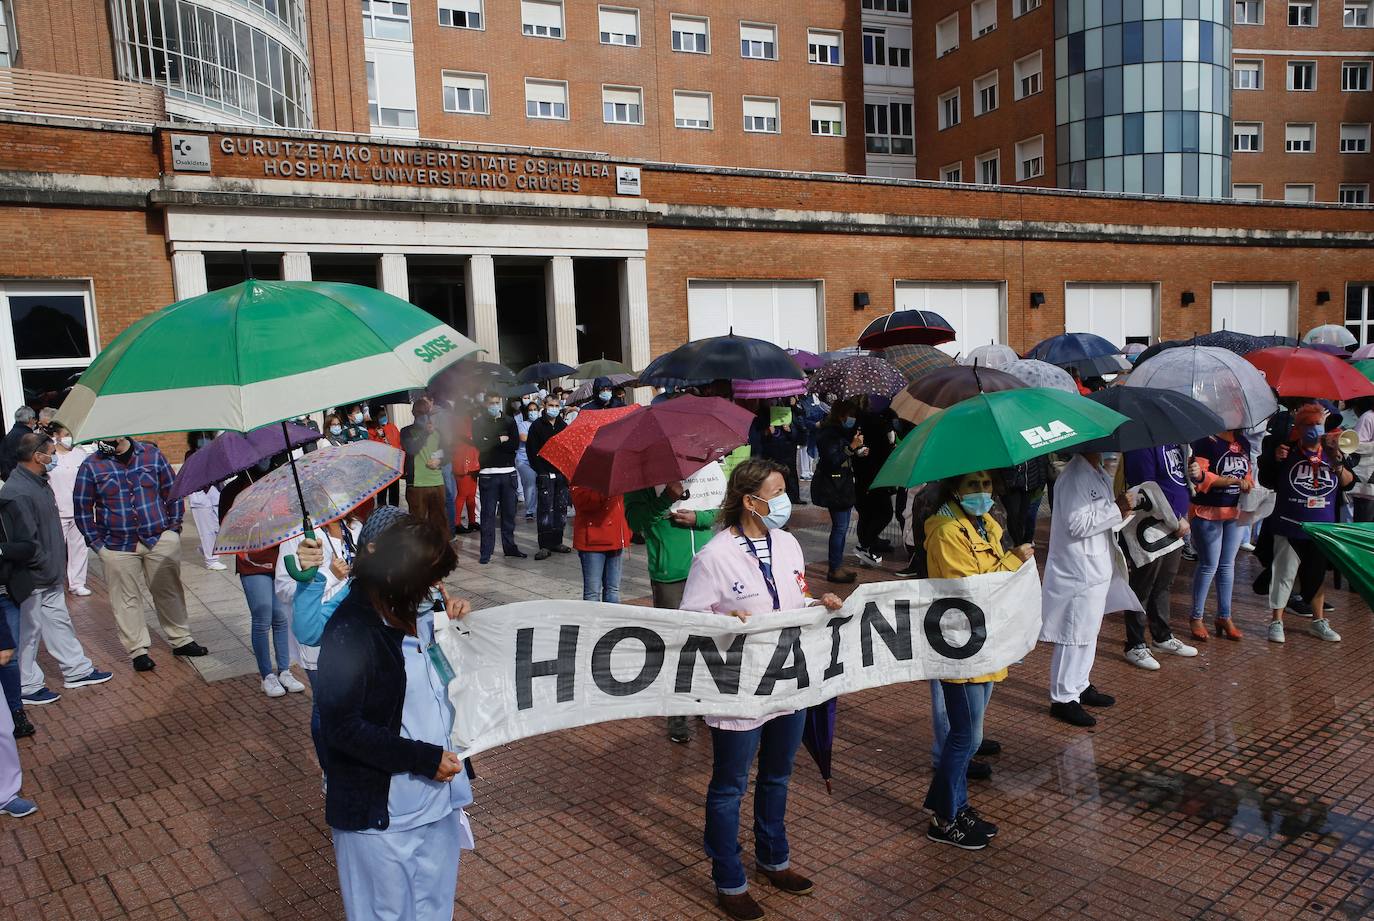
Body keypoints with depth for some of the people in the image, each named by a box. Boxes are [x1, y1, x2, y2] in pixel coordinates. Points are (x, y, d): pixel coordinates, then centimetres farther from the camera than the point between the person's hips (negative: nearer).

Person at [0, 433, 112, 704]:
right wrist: (48, 568, -16)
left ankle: (77, 670, 30)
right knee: (28, 631, 5)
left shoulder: (38, 483, 9)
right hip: (31, 580, -10)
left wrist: (57, 566, 15)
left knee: (59, 622, 19)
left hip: (49, 577, 10)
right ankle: (27, 687, 18)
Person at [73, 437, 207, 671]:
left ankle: (180, 640, 20)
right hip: (117, 546, -1)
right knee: (126, 599, 5)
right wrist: (96, 542, -3)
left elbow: (172, 491, 8)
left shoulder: (151, 453, 2)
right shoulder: (91, 466, -1)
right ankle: (138, 650, 15)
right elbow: (82, 507, 3)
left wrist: (174, 527, 2)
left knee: (169, 591, 8)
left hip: (161, 540, 1)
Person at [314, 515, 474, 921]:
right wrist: (424, 758, -21)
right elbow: (343, 728, -21)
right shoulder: (350, 632, -22)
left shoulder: (419, 612, 0)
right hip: (380, 814, -7)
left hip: (437, 799, 7)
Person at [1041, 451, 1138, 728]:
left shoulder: (1100, 474, 10)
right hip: (1078, 571, -10)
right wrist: (1117, 509, -19)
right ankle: (1063, 698, 10)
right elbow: (1078, 524, -24)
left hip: (1097, 569, 10)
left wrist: (1120, 510, 2)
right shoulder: (1074, 477, -21)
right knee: (1074, 636, -1)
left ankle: (1080, 686, 35)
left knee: (1088, 632, 20)